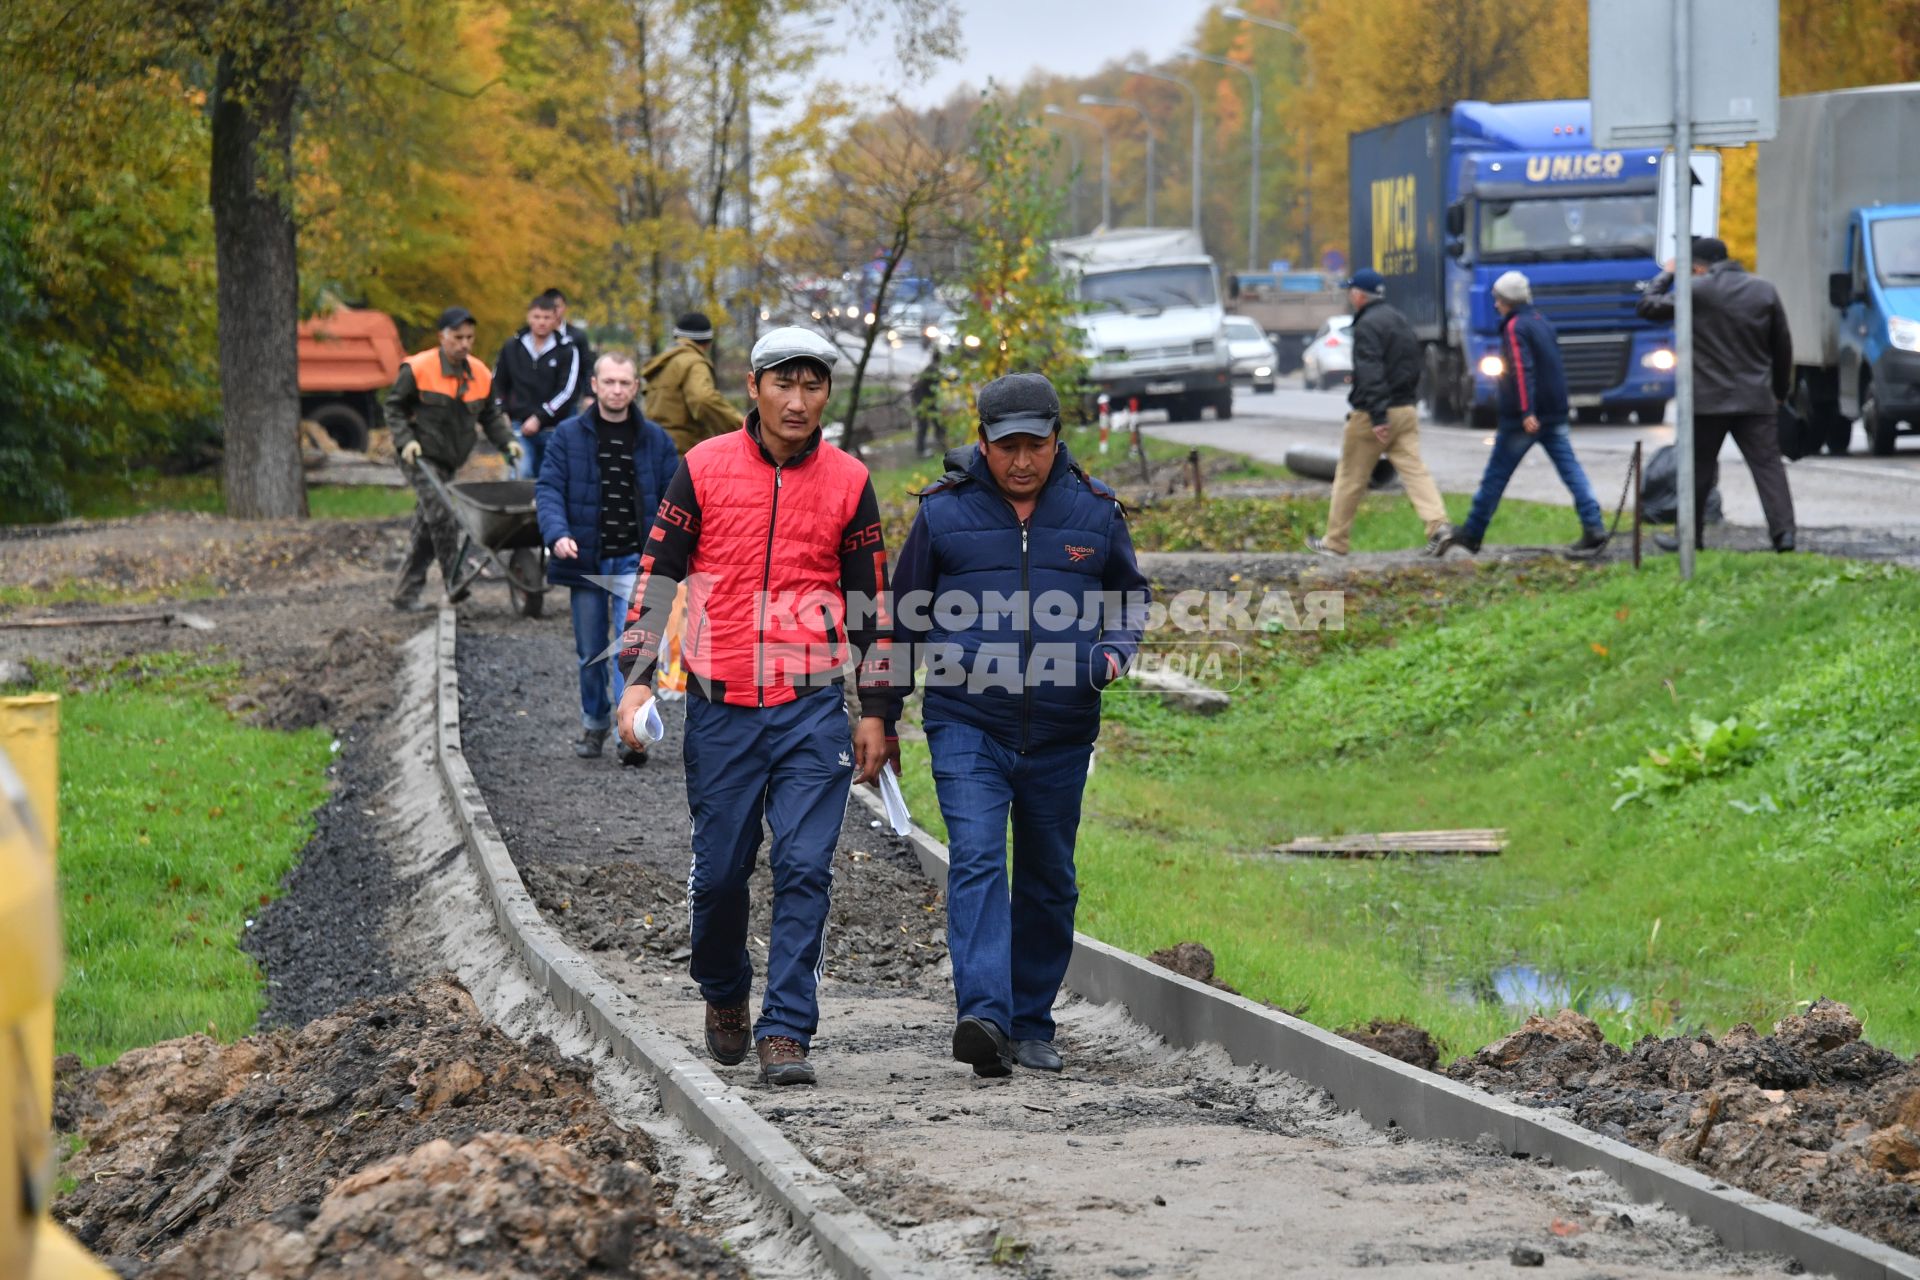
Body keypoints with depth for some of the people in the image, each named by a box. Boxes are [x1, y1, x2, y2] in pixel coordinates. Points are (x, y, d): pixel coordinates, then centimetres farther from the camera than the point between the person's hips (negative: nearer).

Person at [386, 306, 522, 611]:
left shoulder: (480, 374, 5)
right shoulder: (417, 369, -11)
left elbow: (490, 415, 14)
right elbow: (394, 407, -3)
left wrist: (507, 441, -2)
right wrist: (405, 440, -16)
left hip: (449, 460, 6)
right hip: (421, 457, -6)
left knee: (426, 525, 7)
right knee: (440, 516, -19)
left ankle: (406, 594, 12)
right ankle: (454, 581, -17)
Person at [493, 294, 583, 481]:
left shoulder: (567, 351, -2)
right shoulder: (512, 347, 7)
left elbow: (567, 391, -10)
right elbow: (498, 383, 18)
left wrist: (539, 418, -17)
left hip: (553, 429, -1)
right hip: (520, 427, 1)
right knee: (522, 475, -14)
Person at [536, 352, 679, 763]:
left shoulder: (654, 439, 4)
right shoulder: (569, 435, 2)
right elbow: (548, 488, -3)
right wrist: (557, 533, -21)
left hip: (635, 560, -1)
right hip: (586, 560, 1)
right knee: (590, 651, 10)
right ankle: (594, 723, 29)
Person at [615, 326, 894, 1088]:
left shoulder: (848, 482, 6)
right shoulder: (704, 469, 2)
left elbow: (869, 599, 11)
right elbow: (656, 575, 5)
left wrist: (875, 711, 9)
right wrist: (635, 679, -3)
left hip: (813, 707, 0)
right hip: (721, 706, 0)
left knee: (804, 868, -9)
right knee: (720, 868, 6)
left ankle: (786, 1031, -6)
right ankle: (724, 995, 33)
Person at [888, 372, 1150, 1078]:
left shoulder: (1095, 510, 4)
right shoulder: (943, 511, 0)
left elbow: (1130, 593, 19)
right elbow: (906, 617, 10)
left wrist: (1115, 650, -1)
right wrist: (883, 716, 8)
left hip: (1061, 731, 3)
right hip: (966, 724, -3)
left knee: (1048, 881, 11)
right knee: (977, 860, -19)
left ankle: (1032, 1025, 24)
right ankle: (984, 1017, -30)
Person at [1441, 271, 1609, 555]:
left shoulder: (1515, 327, -10)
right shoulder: (1542, 323, 16)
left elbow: (1522, 370, -22)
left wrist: (1526, 412, -29)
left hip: (1524, 418, -7)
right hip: (1554, 414, 7)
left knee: (1495, 476, 3)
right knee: (1571, 470, 0)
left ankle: (1472, 533, 12)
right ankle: (1594, 528, -12)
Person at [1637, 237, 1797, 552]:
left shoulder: (1695, 290, -8)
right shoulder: (1765, 291, 6)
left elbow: (1649, 306, 3)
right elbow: (1783, 345, 11)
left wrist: (1666, 275, 19)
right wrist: (1781, 388, 20)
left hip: (1708, 399, -3)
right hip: (1757, 399, 3)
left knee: (1698, 468, 9)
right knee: (1768, 464, -1)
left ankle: (1690, 535, 15)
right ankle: (1783, 531, -13)